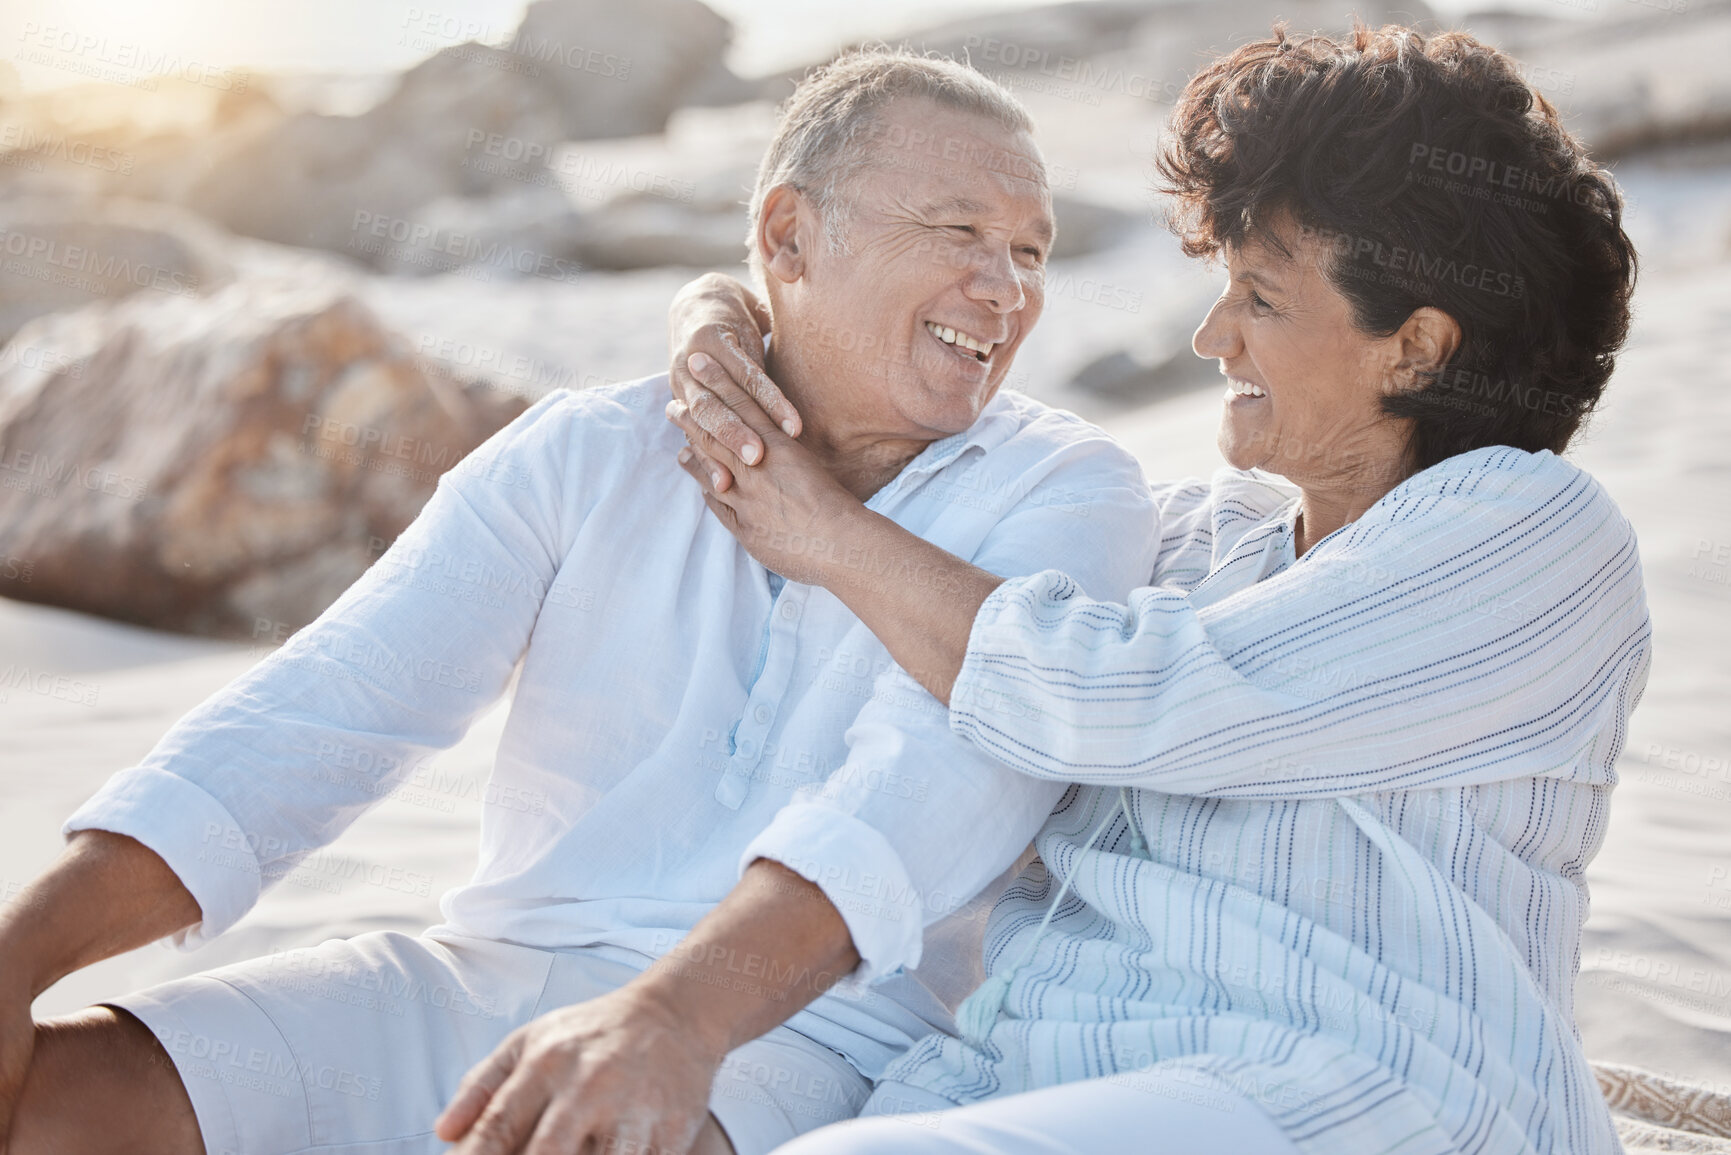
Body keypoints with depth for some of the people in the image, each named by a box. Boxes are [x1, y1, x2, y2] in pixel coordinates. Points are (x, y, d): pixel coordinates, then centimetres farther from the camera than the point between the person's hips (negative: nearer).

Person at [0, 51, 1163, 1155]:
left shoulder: (1069, 495, -2)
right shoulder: (582, 457, 6)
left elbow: (933, 779, -20)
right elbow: (319, 716, -1)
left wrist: (677, 1015, -37)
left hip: (787, 1039, -3)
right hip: (487, 975, 3)